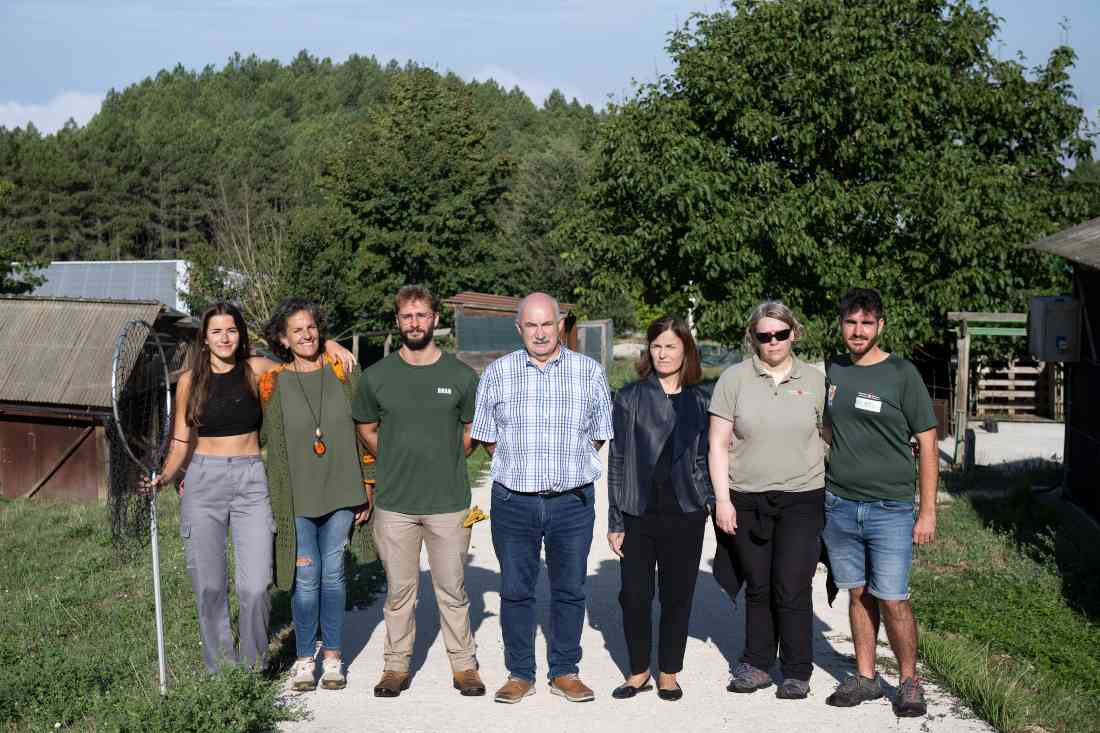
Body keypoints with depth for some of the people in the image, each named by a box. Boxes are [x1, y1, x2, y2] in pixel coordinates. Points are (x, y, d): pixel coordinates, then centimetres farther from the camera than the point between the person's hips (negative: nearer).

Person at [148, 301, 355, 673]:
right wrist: (163, 477, -11)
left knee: (255, 587, -7)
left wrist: (330, 345, 0)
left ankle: (253, 668, 12)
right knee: (209, 587, 2)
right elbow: (181, 442, 6)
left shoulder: (256, 369, 3)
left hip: (251, 481, 0)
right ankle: (219, 670, 17)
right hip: (204, 482, 1)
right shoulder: (190, 380, 4)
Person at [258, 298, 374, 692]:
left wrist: (366, 488, 3)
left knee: (333, 572, 8)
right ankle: (304, 658, 15)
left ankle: (333, 656, 19)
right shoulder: (273, 382, -1)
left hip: (340, 490, 1)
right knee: (306, 577, 0)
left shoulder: (342, 372, 2)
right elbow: (271, 441, 2)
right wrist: (276, 501, -1)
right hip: (298, 495, -1)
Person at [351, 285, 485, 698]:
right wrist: (398, 463, 7)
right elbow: (366, 429, 14)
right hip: (394, 504, 1)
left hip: (448, 502, -1)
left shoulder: (461, 376, 0)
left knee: (452, 590, 7)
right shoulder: (377, 377, 2)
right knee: (399, 590, 10)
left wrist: (443, 463, 6)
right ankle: (396, 665, 22)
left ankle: (463, 665, 19)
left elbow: (471, 431, 11)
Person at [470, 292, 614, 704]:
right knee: (515, 590, 6)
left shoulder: (589, 372, 5)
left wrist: (569, 464, 3)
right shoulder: (497, 373, 5)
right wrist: (519, 463, 4)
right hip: (513, 502, 0)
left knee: (569, 590, 7)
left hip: (572, 501, 0)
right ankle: (520, 675, 18)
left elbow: (598, 435, 10)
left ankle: (565, 673, 20)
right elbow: (486, 438, 10)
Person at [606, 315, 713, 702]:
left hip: (685, 515, 1)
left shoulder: (700, 401, 5)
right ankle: (639, 670, 23)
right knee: (635, 596, 3)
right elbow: (617, 461, 0)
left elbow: (705, 459, 12)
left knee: (677, 596, 8)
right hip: (638, 514, -1)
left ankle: (669, 673, 24)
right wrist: (615, 522, -2)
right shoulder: (630, 397, 1)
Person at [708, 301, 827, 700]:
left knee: (792, 589, -3)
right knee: (757, 587, 10)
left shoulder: (815, 380, 5)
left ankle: (797, 672, 11)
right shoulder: (734, 378, 1)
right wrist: (722, 499, -5)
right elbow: (718, 445, 1)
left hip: (802, 499, -1)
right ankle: (757, 664, 23)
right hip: (747, 500, 1)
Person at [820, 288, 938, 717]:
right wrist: (818, 494, 14)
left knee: (892, 601, -4)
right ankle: (865, 677, 22)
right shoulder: (832, 373, 9)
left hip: (890, 509, -4)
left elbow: (927, 446, -3)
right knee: (858, 595, 11)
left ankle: (910, 682, 13)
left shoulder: (902, 374, -4)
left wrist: (928, 512, -7)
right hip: (838, 507, 4)